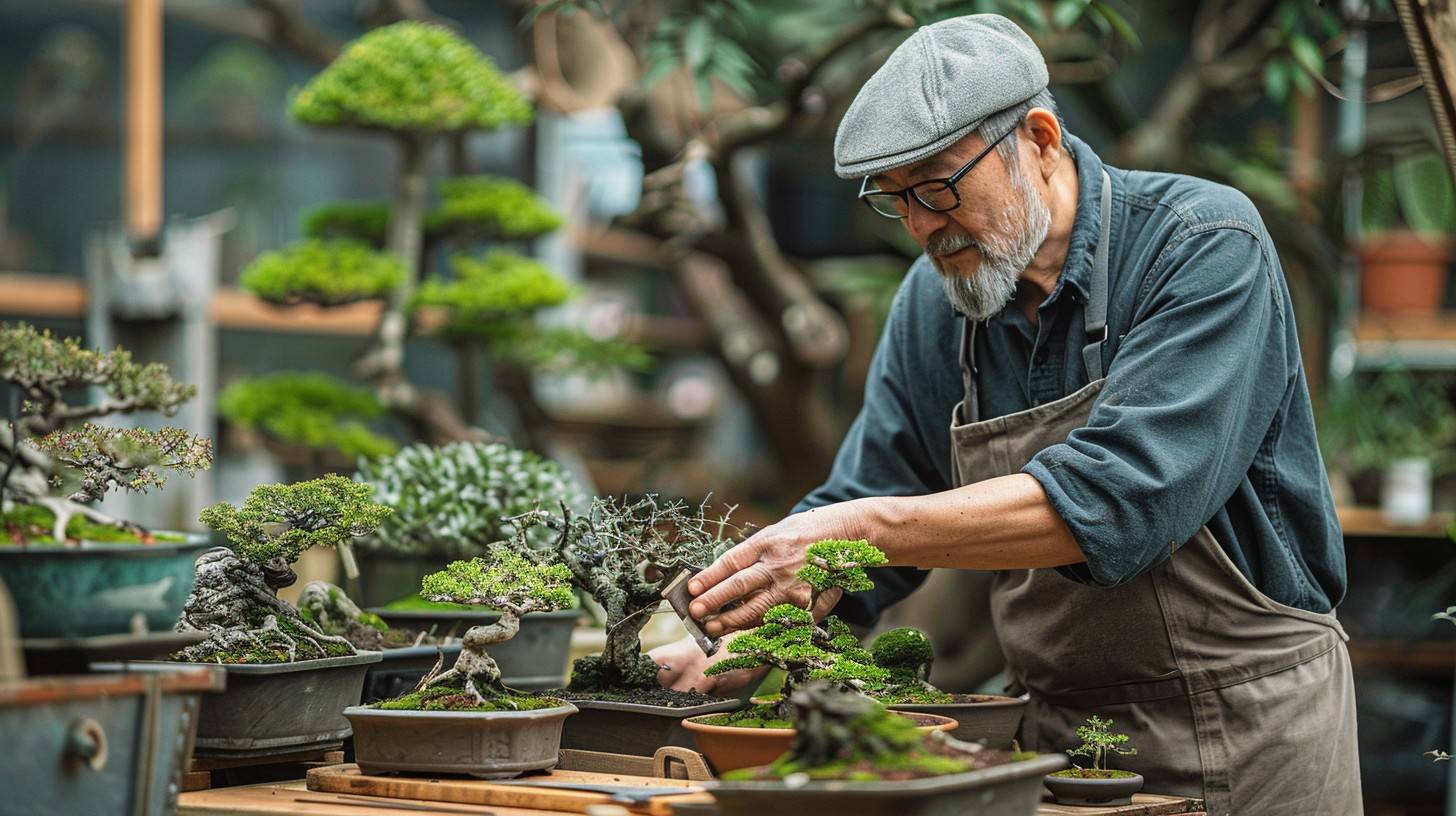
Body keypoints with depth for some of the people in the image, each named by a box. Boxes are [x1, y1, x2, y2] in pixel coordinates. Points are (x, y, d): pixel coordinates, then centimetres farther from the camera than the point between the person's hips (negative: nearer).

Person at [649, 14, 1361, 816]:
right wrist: (724, 649, -10)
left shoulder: (1205, 247, -17)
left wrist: (872, 528, -32)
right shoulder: (935, 300, 0)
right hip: (1064, 731, 5)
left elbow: (1119, 496, -29)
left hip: (1251, 727, -5)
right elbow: (852, 517, 7)